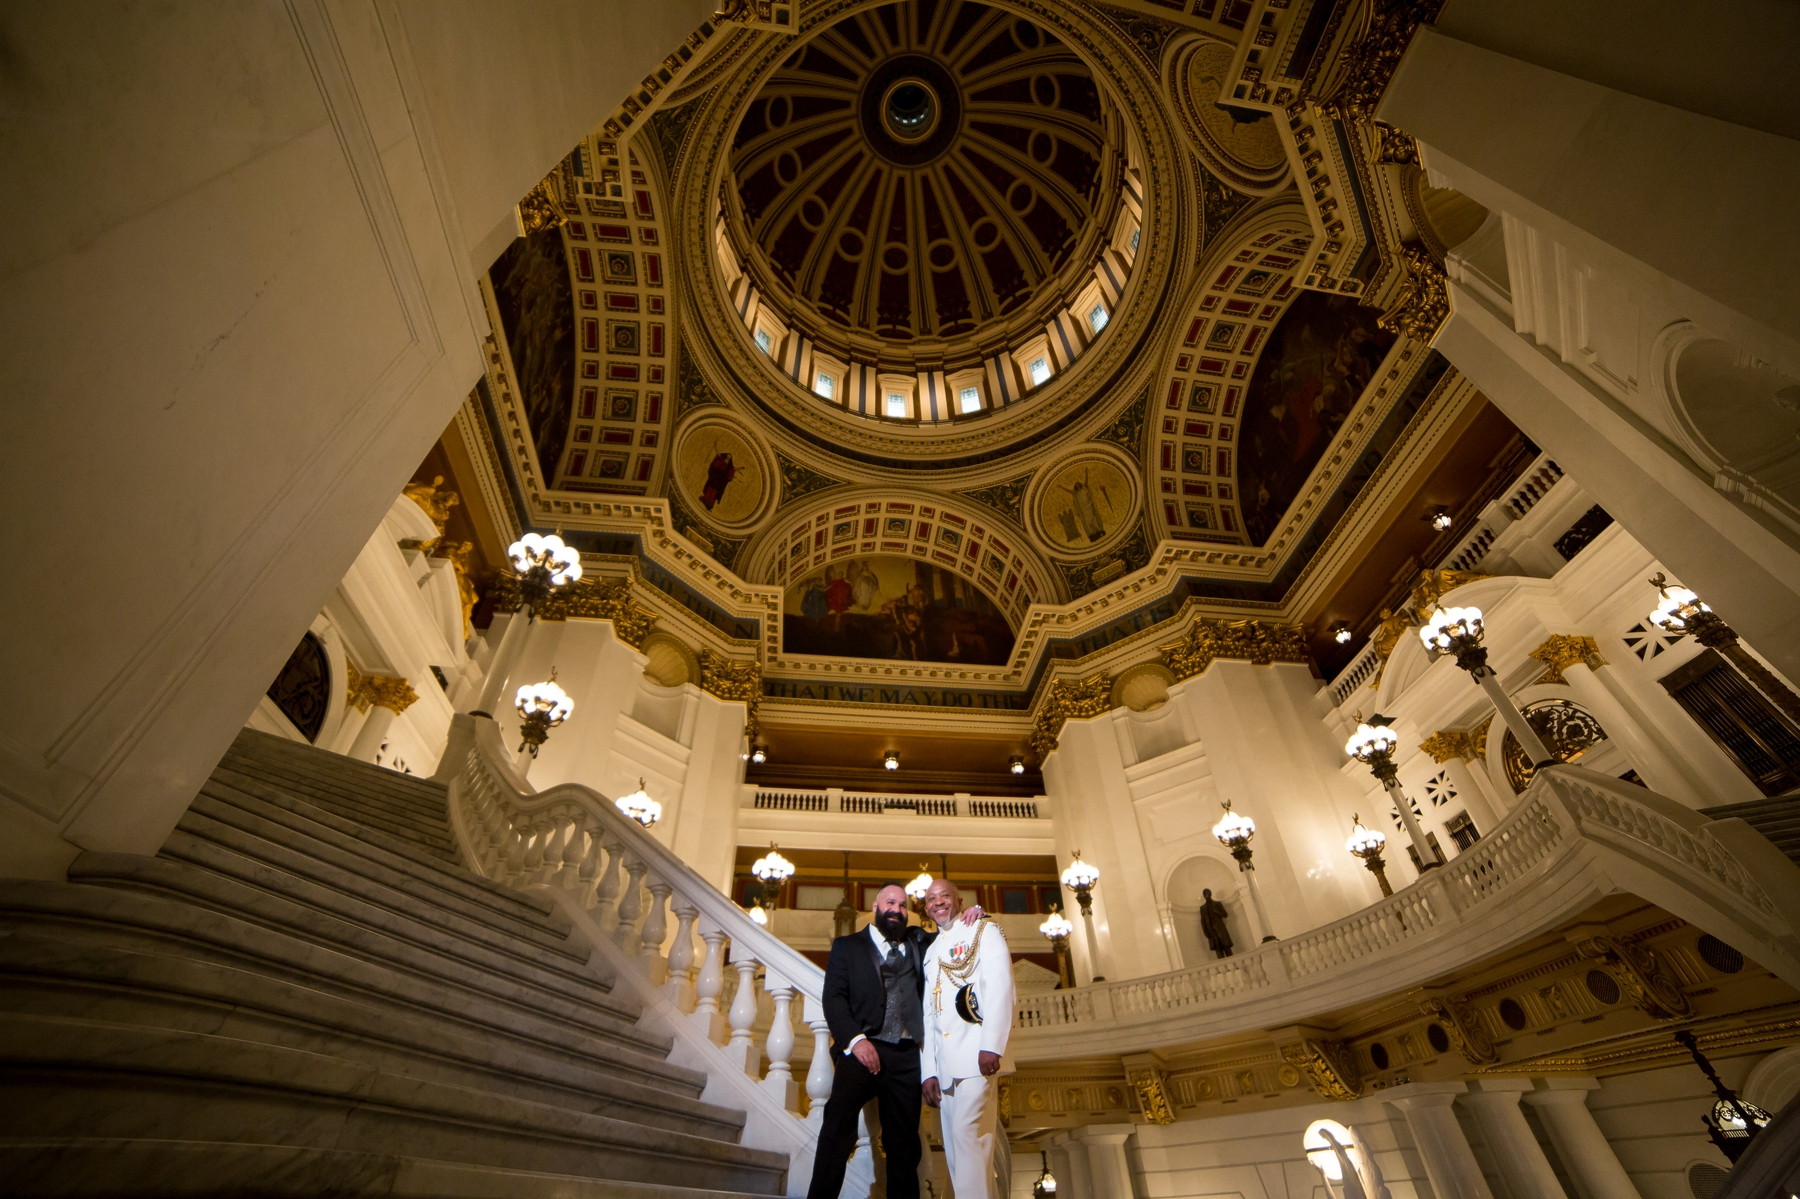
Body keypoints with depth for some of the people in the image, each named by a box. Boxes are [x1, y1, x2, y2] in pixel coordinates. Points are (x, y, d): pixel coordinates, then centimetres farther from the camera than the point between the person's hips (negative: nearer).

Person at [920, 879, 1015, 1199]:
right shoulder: (930, 952, 22)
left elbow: (1000, 988, -10)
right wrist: (929, 1071, 11)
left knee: (969, 1135, -14)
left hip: (977, 1055, -6)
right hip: (944, 1064, 6)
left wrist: (992, 1046, -20)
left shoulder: (984, 932, 3)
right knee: (957, 1150, 7)